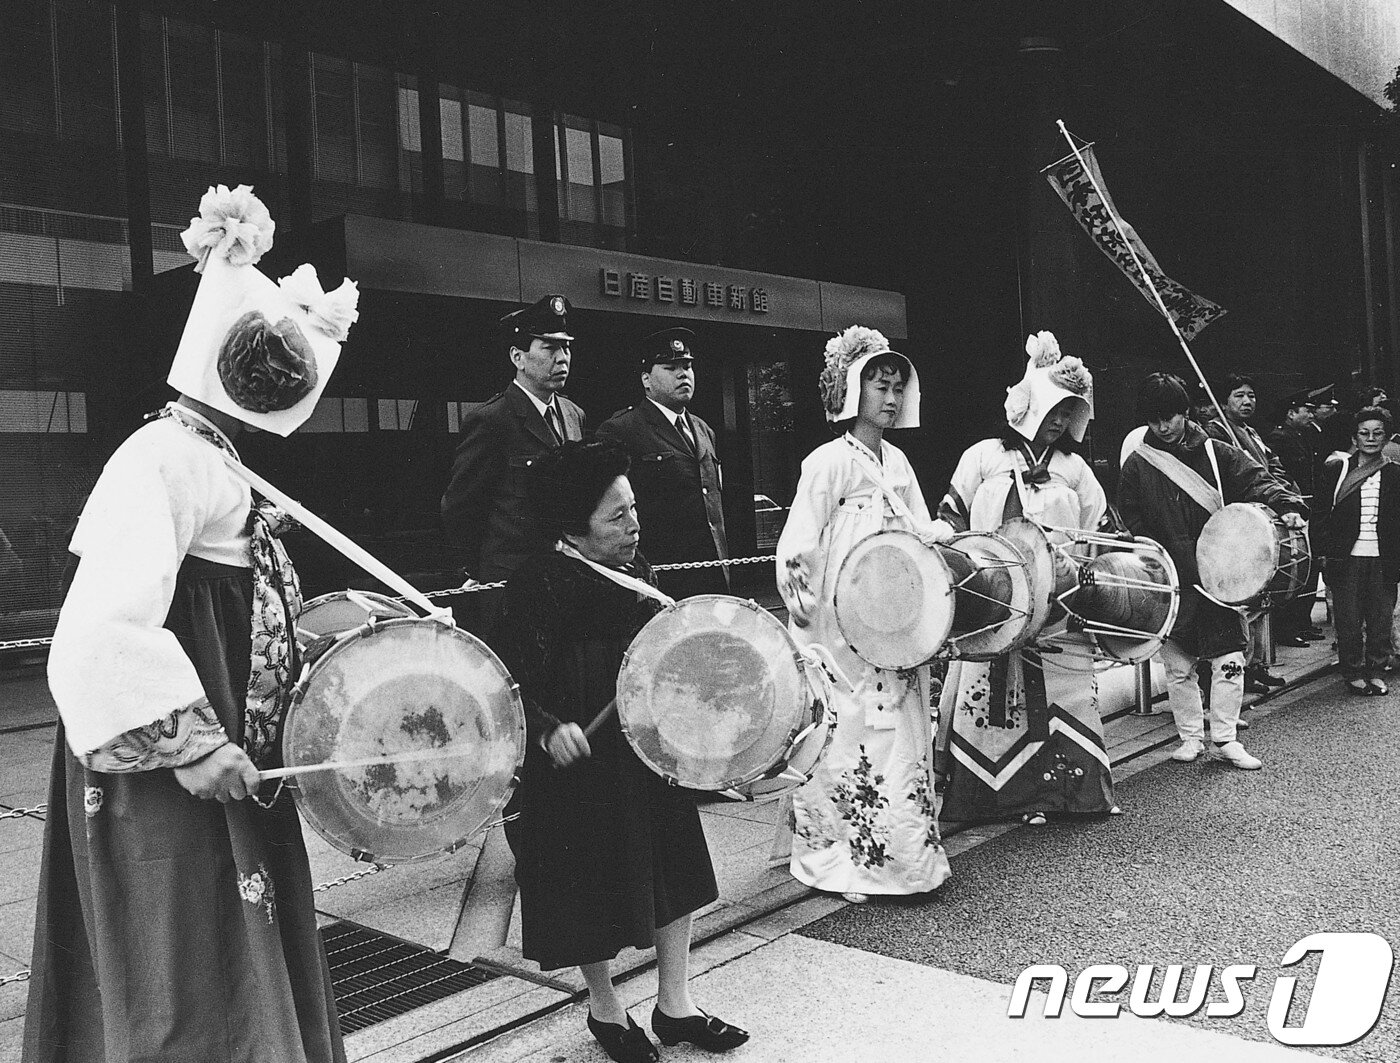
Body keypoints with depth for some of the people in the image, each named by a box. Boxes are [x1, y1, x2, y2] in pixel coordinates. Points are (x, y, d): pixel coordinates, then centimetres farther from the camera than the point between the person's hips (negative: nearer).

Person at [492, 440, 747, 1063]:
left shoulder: (636, 571, 5)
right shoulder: (539, 586, -19)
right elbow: (514, 683, -21)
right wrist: (549, 729, -36)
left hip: (648, 753, 7)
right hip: (581, 764, -7)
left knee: (673, 874, 14)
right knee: (593, 889, 8)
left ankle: (674, 1005, 30)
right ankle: (604, 1011, 32)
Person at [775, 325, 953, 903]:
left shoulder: (897, 461, 11)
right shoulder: (829, 462, -10)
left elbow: (922, 534, 18)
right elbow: (794, 554, -14)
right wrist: (817, 626, -18)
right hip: (842, 639, -7)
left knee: (903, 741, 12)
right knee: (847, 742, -1)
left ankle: (901, 854, 26)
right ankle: (838, 861, 14)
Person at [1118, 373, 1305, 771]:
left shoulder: (1216, 453, 4)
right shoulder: (1137, 466, 1)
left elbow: (1255, 480, -6)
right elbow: (1131, 525, 0)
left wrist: (1285, 505, -26)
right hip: (1170, 582, 0)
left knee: (1229, 659, -1)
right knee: (1178, 666, 7)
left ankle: (1224, 739, 12)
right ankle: (1191, 736, 23)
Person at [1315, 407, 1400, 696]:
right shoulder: (1338, 468, 4)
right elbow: (1324, 512, 4)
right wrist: (1324, 550, -2)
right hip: (1347, 556, -1)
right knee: (1349, 618, 2)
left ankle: (1376, 671, 19)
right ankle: (1353, 673, 14)